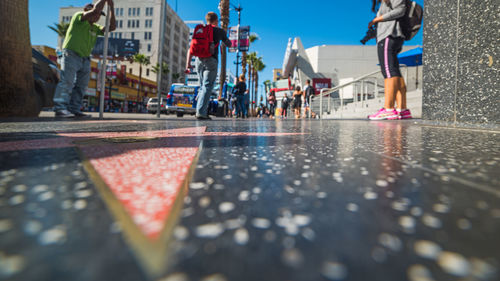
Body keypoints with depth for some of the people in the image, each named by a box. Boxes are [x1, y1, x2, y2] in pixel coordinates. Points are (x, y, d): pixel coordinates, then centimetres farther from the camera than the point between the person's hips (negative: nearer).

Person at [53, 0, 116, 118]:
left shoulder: (95, 28, 19)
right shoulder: (79, 16, 1)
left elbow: (112, 27, 11)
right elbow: (96, 10, -14)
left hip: (85, 59, 7)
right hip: (71, 55, -7)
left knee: (81, 85, 3)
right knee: (67, 82, -14)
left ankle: (74, 109, 6)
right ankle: (60, 108, -15)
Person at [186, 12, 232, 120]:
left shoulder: (199, 30, 19)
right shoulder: (219, 31, 9)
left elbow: (191, 47, 10)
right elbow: (229, 44, 22)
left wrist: (188, 63, 7)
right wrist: (223, 36, 41)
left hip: (199, 60, 5)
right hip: (211, 60, -5)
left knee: (203, 86, 15)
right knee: (207, 87, -8)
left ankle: (203, 112, 12)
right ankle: (201, 112, -17)